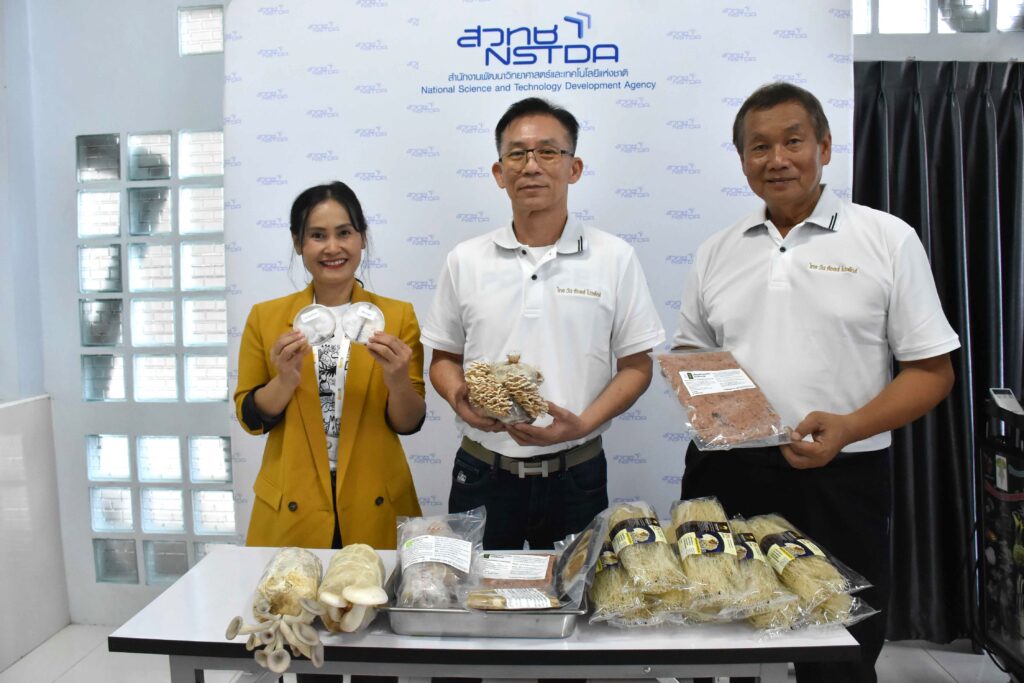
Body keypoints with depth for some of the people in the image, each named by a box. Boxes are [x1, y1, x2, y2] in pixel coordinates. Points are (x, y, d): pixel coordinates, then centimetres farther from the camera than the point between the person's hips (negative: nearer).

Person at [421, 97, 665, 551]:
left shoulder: (614, 258, -2)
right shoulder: (465, 261, 3)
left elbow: (636, 365, 1)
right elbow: (443, 358, 10)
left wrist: (583, 423, -15)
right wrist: (459, 397, -11)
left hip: (575, 476, -1)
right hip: (483, 474, 1)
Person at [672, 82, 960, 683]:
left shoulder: (888, 239, -1)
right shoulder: (716, 252, 10)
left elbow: (932, 368, -2)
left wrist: (850, 428, -18)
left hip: (838, 481, -2)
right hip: (725, 475, 3)